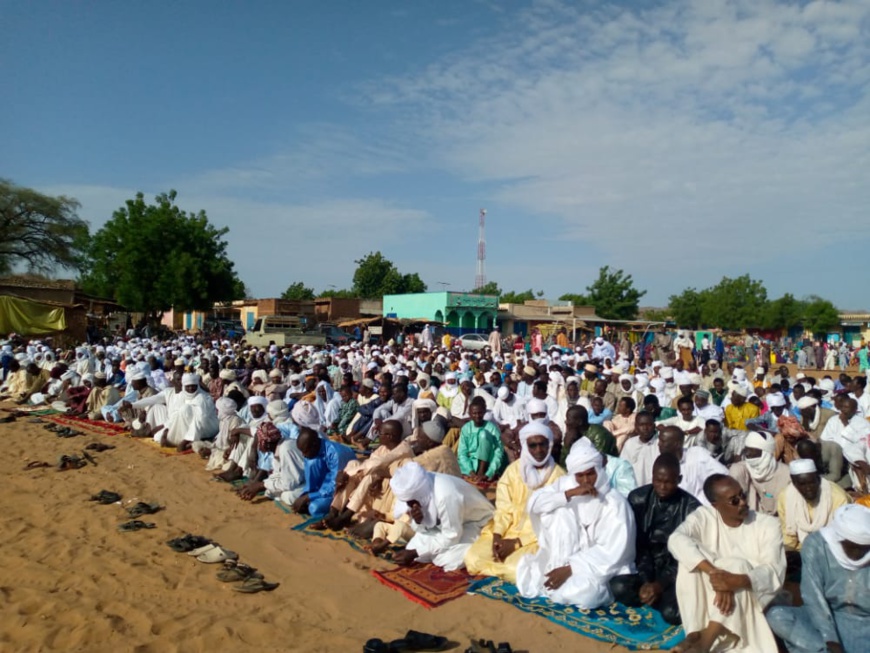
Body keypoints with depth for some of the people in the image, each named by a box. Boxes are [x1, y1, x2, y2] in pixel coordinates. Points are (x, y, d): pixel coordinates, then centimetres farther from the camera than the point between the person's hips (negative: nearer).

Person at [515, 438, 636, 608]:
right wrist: (569, 494, -26)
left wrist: (570, 569, -25)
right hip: (568, 558, 4)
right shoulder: (566, 484, -4)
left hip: (601, 567, -3)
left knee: (583, 593, -35)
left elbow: (612, 551, -20)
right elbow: (534, 503, -13)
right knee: (560, 511, -20)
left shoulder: (615, 503, -16)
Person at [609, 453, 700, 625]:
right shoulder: (638, 498, -6)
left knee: (672, 613, -29)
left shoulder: (691, 508, -11)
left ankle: (667, 597, 5)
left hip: (675, 572, -2)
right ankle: (659, 598, -1)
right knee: (619, 587, -28)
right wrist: (645, 581, -16)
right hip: (643, 567, 2)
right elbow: (637, 544, -4)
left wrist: (660, 585, -20)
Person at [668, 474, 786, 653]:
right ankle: (695, 633, -32)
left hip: (752, 599, -1)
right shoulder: (703, 517, -7)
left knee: (736, 565, -31)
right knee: (690, 561, -25)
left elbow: (774, 571, -20)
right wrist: (715, 573, -40)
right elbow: (677, 540, -27)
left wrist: (736, 581, -40)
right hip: (710, 597, 1)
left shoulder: (768, 524, -7)